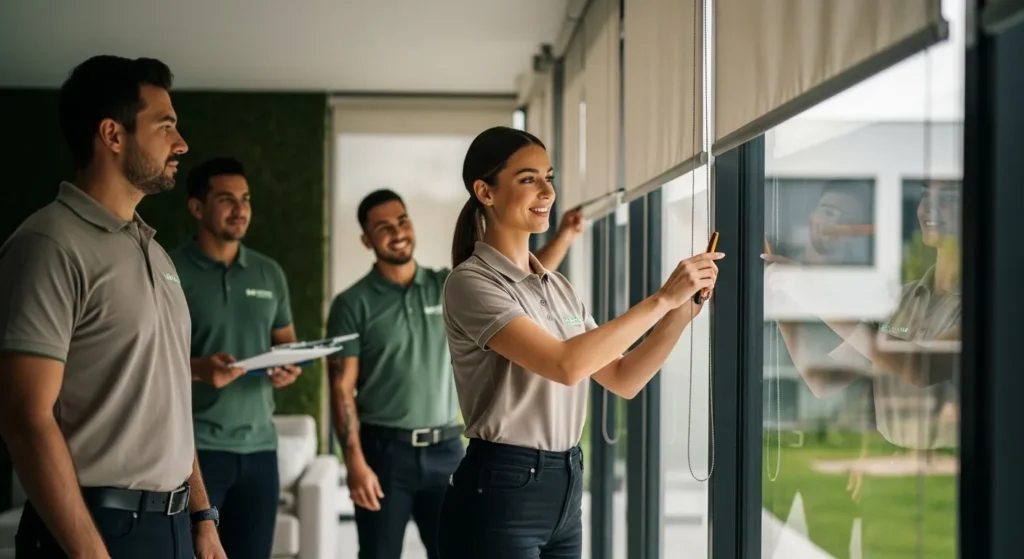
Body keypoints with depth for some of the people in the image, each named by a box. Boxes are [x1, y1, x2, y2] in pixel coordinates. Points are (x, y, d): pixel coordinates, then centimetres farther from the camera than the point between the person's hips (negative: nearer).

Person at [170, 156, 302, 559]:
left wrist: (290, 368, -2)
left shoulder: (270, 273, 13)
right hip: (196, 446, -5)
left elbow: (286, 341, 21)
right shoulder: (170, 272, -5)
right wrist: (197, 368, -23)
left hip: (259, 446, 5)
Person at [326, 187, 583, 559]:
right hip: (384, 449, -3)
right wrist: (355, 462, -15)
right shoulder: (353, 304, -4)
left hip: (446, 450, 3)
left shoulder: (449, 288, 6)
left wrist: (565, 235, -13)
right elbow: (342, 388, -7)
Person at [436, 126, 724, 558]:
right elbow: (566, 364, -25)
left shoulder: (558, 286, 13)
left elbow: (623, 380, 12)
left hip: (565, 489, 8)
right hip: (500, 492, -8)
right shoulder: (471, 282, -13)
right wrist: (662, 299, -22)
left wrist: (682, 312, -3)